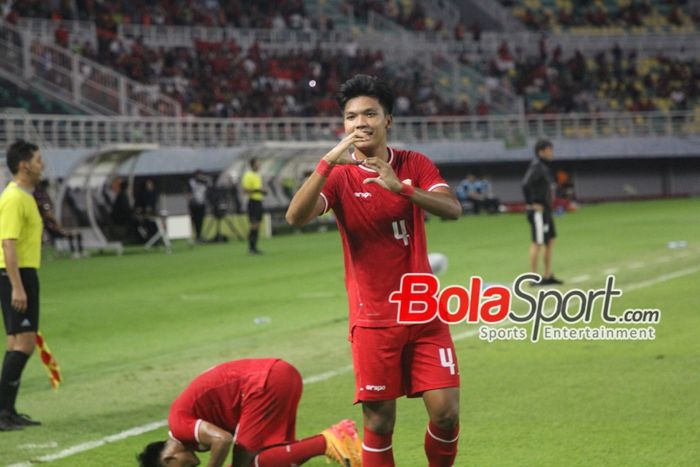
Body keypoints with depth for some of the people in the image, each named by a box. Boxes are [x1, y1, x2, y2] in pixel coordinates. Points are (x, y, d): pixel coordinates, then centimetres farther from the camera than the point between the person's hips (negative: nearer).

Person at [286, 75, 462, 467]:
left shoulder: (415, 165, 2)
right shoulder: (339, 175, -2)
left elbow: (453, 209, -15)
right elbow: (296, 217, -20)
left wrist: (401, 187, -30)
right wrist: (328, 163, -31)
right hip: (374, 319, -1)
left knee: (446, 412, -5)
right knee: (379, 423, -1)